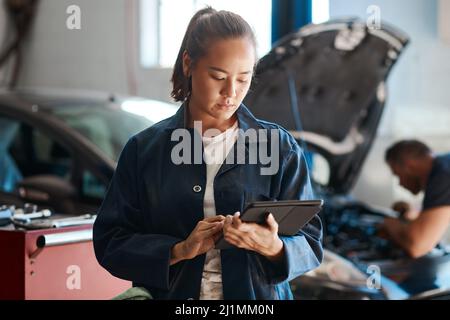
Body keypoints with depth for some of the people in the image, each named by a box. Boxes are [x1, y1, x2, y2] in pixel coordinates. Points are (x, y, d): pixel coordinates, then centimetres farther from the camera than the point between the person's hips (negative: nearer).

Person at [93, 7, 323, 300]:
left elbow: (310, 244, -3)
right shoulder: (144, 149, -2)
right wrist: (179, 251, -19)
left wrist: (274, 248, -24)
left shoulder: (280, 148, -3)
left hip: (257, 295, 0)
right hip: (170, 292, 0)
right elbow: (110, 242, -4)